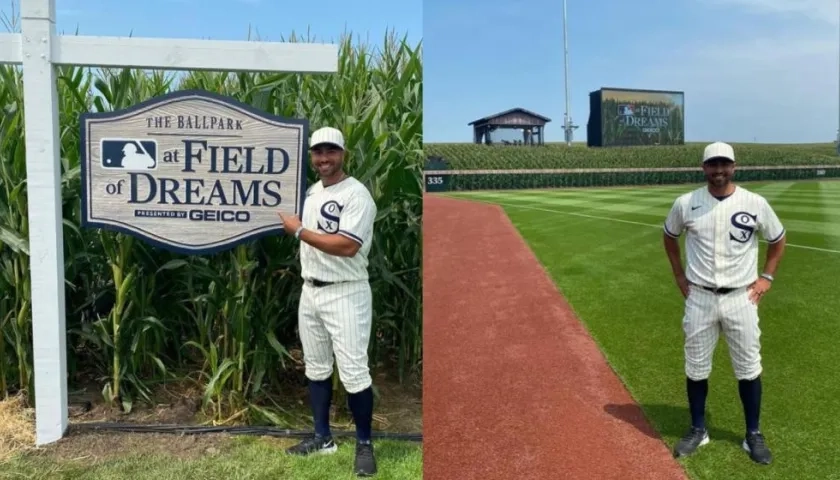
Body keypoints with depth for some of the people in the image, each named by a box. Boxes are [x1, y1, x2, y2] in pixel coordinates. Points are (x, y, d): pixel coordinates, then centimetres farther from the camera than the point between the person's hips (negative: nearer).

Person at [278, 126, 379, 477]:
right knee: (316, 368, 15)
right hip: (310, 292, 8)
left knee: (353, 373, -5)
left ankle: (364, 443, 12)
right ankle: (322, 438, 29)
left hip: (345, 294, -8)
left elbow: (347, 246, -25)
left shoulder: (356, 194, -13)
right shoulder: (311, 192, 13)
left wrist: (298, 230, -18)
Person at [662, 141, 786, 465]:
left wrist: (767, 276, 4)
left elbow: (778, 239, 12)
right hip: (699, 298, 1)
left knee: (749, 368, 7)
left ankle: (753, 435, 24)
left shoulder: (755, 204, -5)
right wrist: (679, 275, 8)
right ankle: (698, 430, 25)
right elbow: (670, 236, 14)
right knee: (696, 367, 9)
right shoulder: (685, 203, -4)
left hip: (741, 298, 0)